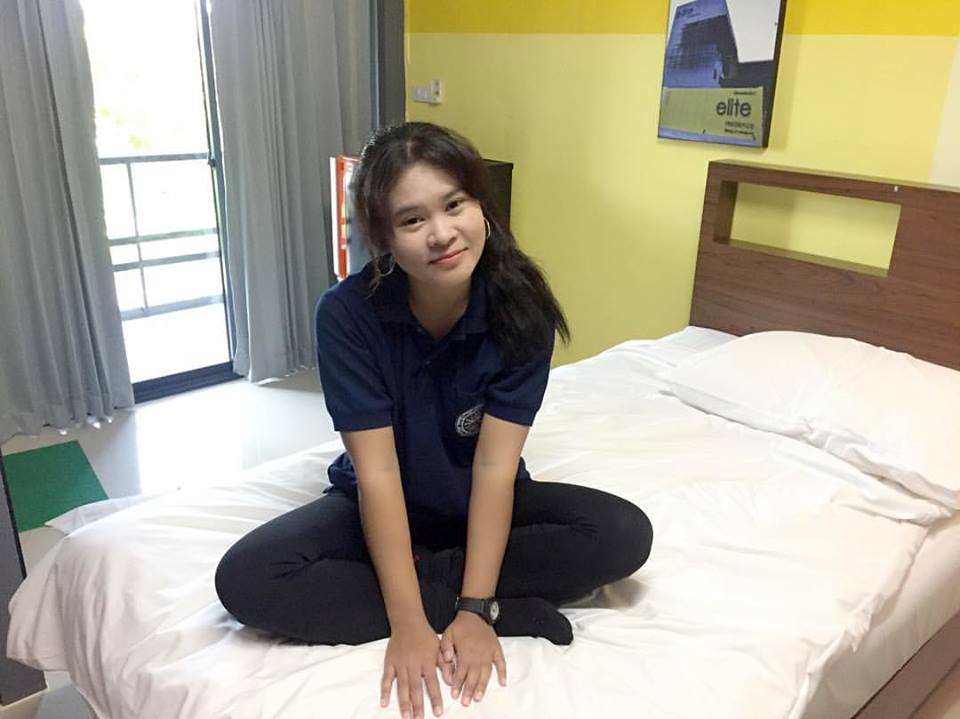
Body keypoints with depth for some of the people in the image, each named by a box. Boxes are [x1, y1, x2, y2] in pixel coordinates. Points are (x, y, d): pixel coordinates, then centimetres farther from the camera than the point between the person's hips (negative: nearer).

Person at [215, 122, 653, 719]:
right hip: (382, 507, 0)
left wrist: (475, 608, -28)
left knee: (625, 534, -22)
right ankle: (515, 613, -21)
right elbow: (377, 473, -24)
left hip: (483, 504, 0)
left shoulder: (521, 308, -21)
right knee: (246, 580, -26)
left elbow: (495, 465, -22)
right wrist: (408, 623, -28)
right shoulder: (348, 313, -23)